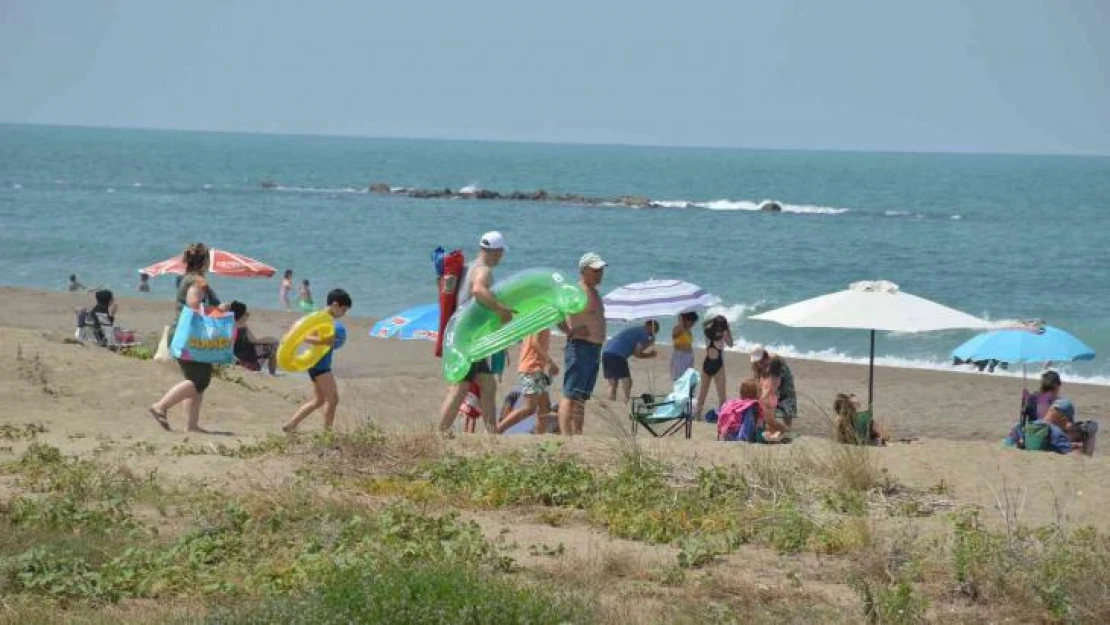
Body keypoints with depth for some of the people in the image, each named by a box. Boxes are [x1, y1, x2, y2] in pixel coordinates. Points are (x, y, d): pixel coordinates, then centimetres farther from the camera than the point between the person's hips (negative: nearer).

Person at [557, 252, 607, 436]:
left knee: (582, 397, 10)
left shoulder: (594, 293, 18)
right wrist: (569, 331, -19)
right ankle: (566, 437, -17)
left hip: (594, 349, 10)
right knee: (570, 395, -12)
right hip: (579, 347, -10)